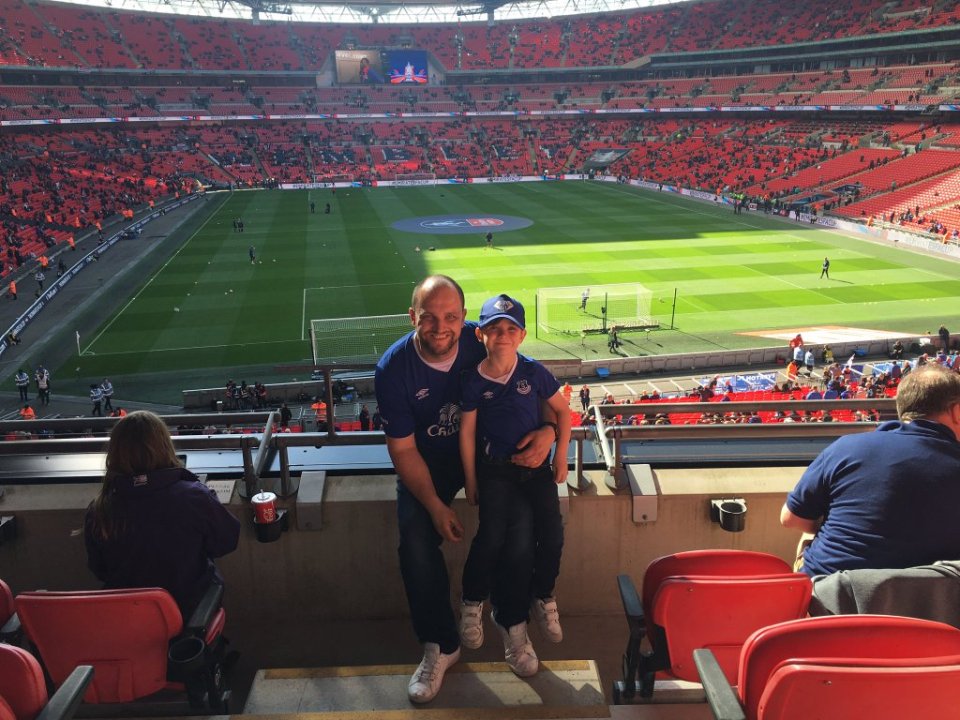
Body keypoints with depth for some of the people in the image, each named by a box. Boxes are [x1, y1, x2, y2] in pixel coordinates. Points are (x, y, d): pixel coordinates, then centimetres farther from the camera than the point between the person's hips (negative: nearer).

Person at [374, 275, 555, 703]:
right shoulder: (393, 369, -22)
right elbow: (403, 449, -13)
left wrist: (548, 430, -27)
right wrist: (435, 506, -22)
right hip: (427, 460, 0)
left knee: (520, 520, -20)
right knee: (415, 538, -20)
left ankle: (514, 624, 9)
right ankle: (440, 645, 5)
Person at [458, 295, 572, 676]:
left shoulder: (534, 372, -6)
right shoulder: (474, 381, -9)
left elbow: (563, 411, 6)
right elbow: (467, 432, -2)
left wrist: (561, 457, 4)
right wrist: (470, 480, 0)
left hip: (536, 464, 2)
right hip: (495, 469, -2)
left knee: (552, 536, -5)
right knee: (492, 537, -14)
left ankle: (544, 599, 22)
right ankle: (472, 603, 11)